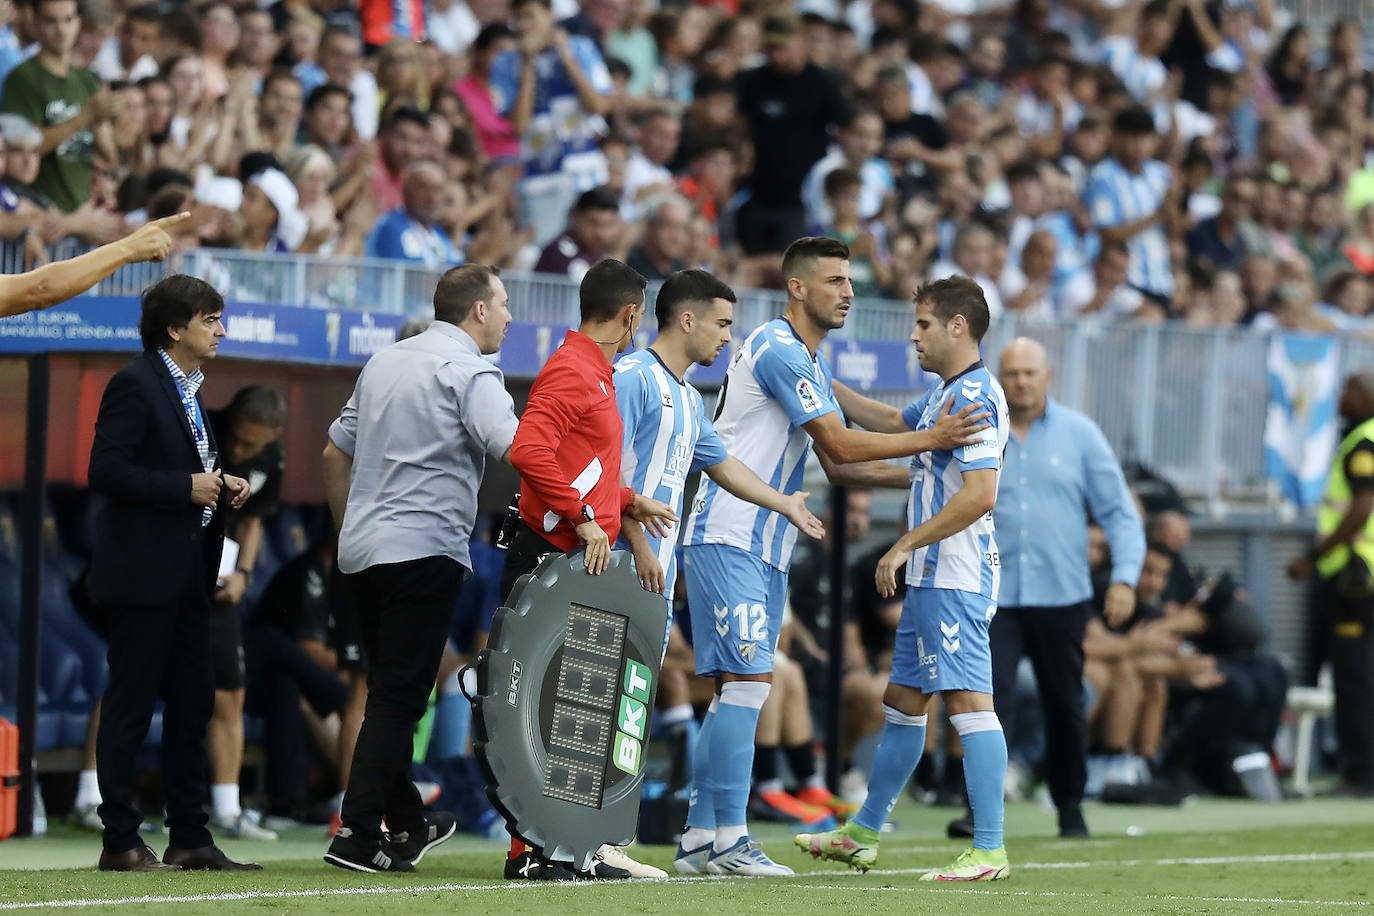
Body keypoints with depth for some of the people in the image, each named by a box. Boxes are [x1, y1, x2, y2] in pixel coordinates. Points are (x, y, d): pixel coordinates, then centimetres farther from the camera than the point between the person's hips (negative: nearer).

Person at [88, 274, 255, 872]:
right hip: (142, 571, -9)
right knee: (130, 705, -5)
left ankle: (189, 837, 14)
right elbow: (107, 472, -19)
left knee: (192, 704, 9)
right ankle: (120, 842, -3)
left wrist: (220, 487, 8)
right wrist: (187, 487, -19)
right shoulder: (136, 385, -11)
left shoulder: (188, 390, 18)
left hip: (186, 575, 9)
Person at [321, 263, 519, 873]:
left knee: (390, 692, 17)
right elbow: (518, 450, -23)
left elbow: (336, 452, 22)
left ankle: (407, 822, 27)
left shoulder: (384, 363, 16)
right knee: (399, 698, -6)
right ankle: (357, 836, -10)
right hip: (426, 547, -8)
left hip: (362, 550, 8)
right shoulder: (469, 372, -9)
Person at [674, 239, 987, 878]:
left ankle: (697, 841, 9)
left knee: (734, 689, 7)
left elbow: (838, 466, 21)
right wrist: (931, 440, -10)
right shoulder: (779, 351, -13)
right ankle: (729, 840, -14)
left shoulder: (811, 363, 19)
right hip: (726, 536, -10)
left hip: (765, 549, 10)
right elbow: (841, 446, -16)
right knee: (748, 680, -15)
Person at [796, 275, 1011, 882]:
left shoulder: (975, 397, -15)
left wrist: (905, 544, -18)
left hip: (956, 579, -11)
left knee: (968, 702, -13)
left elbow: (979, 495, -23)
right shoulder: (942, 395, 17)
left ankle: (989, 850, -16)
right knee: (902, 701, 17)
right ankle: (861, 835, 26)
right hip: (928, 579, 11)